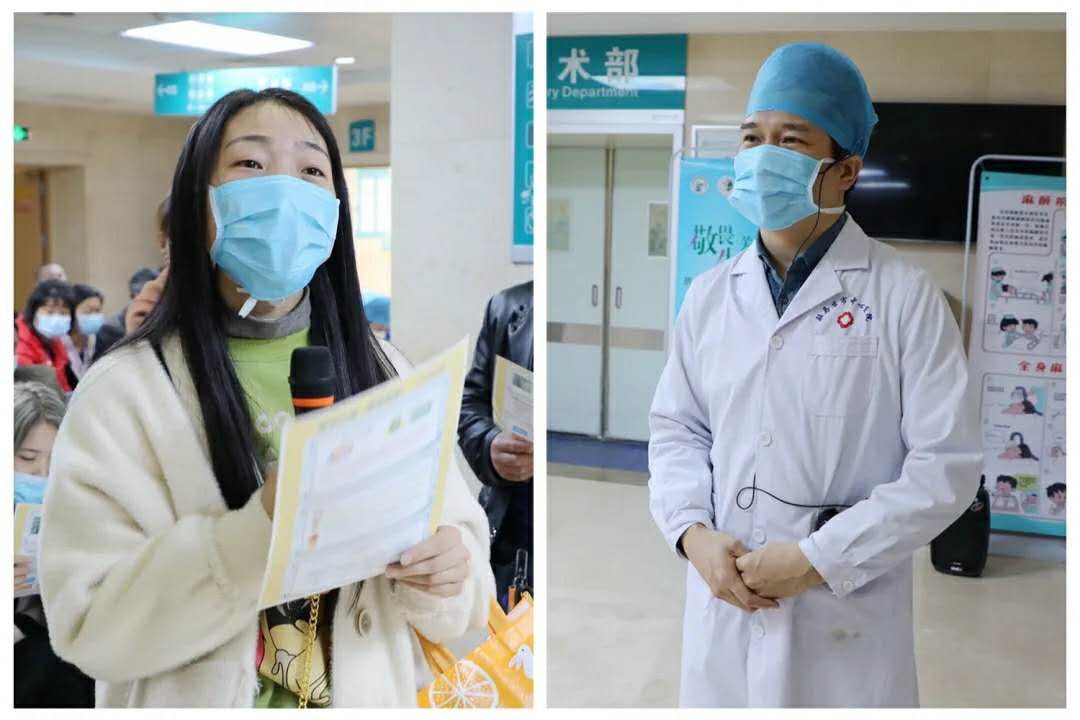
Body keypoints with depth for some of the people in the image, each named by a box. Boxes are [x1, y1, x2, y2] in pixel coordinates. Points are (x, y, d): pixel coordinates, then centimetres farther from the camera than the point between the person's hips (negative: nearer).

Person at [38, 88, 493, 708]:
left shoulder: (384, 373, -6)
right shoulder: (124, 390, -15)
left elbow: (462, 538, -4)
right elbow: (90, 623, -19)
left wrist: (443, 575, -26)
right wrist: (259, 531, -32)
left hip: (364, 696, 3)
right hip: (202, 700, -2)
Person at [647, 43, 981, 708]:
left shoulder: (906, 297, -8)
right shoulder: (710, 294, 4)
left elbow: (948, 464, -10)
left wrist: (818, 560, -15)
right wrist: (693, 532, -7)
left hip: (846, 616, -3)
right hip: (723, 606, 3)